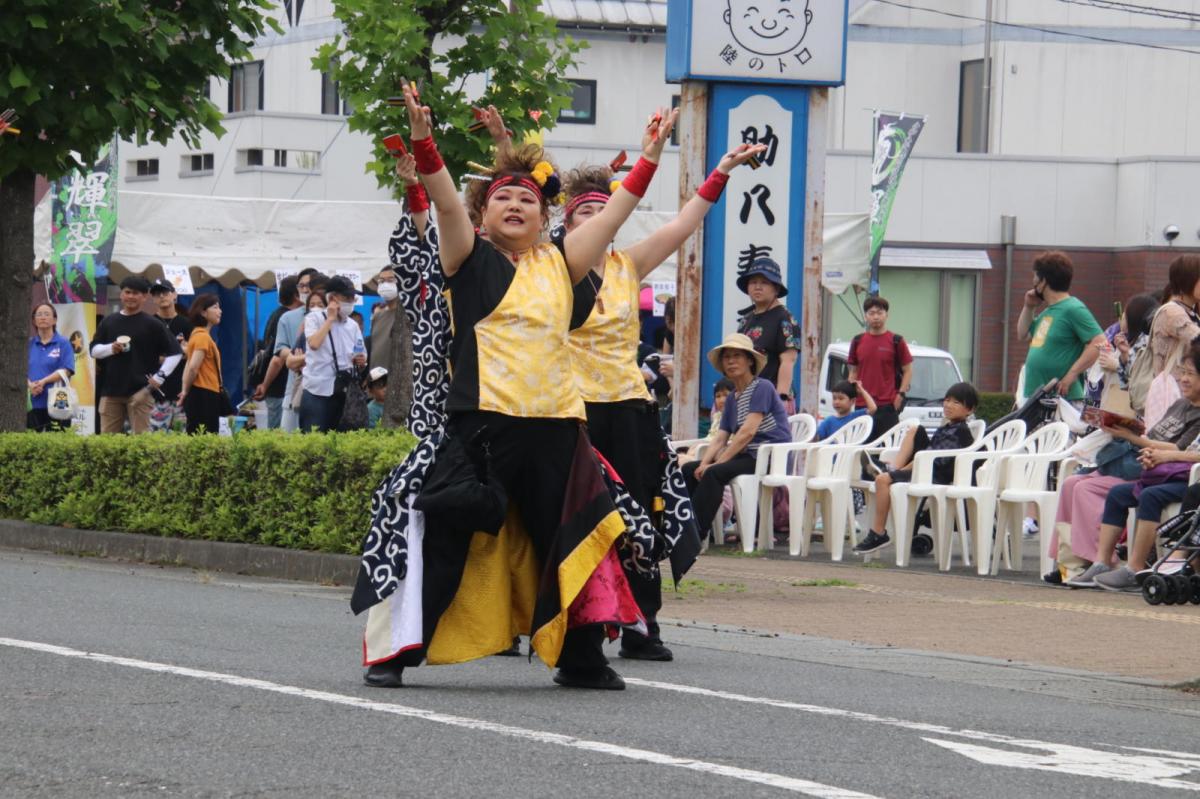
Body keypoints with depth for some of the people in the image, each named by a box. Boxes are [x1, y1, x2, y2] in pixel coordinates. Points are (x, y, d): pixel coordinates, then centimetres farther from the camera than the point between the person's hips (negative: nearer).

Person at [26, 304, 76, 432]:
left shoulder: (63, 344, 3)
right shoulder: (29, 344, 14)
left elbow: (66, 371, -7)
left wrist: (43, 381, -16)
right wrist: (29, 384, -12)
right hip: (33, 403, 3)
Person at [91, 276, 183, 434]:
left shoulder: (151, 324, 2)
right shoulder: (108, 322, 13)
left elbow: (175, 352, 2)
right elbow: (94, 350, 13)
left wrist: (160, 376, -6)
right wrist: (111, 348, -7)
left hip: (139, 390, -4)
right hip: (111, 390, 4)